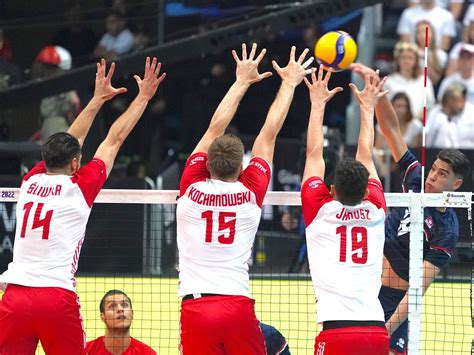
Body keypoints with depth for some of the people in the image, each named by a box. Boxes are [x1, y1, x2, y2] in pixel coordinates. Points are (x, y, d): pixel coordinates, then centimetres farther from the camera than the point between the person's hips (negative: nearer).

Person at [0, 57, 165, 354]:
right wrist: (143, 97, 21)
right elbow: (115, 139, 11)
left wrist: (98, 98, 38)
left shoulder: (31, 181, 13)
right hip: (57, 296, -4)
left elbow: (69, 143, 28)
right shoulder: (79, 187, 2)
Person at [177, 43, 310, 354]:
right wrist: (289, 84, 24)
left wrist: (242, 82, 25)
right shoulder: (251, 192, 2)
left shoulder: (192, 188, 3)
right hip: (238, 305, 0)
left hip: (195, 307, 0)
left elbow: (215, 130, 15)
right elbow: (269, 134, 13)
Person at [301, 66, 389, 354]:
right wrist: (367, 108, 38)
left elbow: (314, 154, 17)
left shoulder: (320, 209, 5)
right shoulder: (375, 211, 11)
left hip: (336, 331, -4)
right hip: (377, 331, 4)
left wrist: (318, 104, 28)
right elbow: (366, 157, 26)